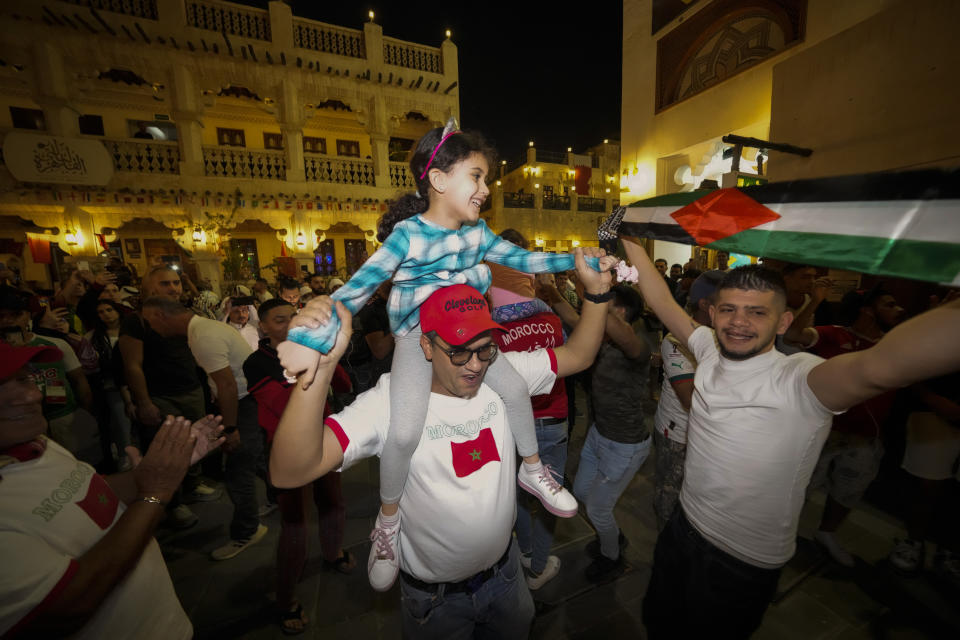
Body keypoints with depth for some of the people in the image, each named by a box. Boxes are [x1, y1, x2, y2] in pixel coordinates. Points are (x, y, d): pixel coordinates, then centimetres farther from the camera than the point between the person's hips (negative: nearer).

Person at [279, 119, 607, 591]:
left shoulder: (477, 232, -3)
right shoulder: (408, 234, -20)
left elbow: (521, 259, 2)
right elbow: (357, 289, -24)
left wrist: (574, 260, -7)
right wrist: (312, 340, -36)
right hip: (417, 339, -4)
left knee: (514, 388, -9)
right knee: (404, 433, -17)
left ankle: (532, 470, 20)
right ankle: (388, 521, 14)